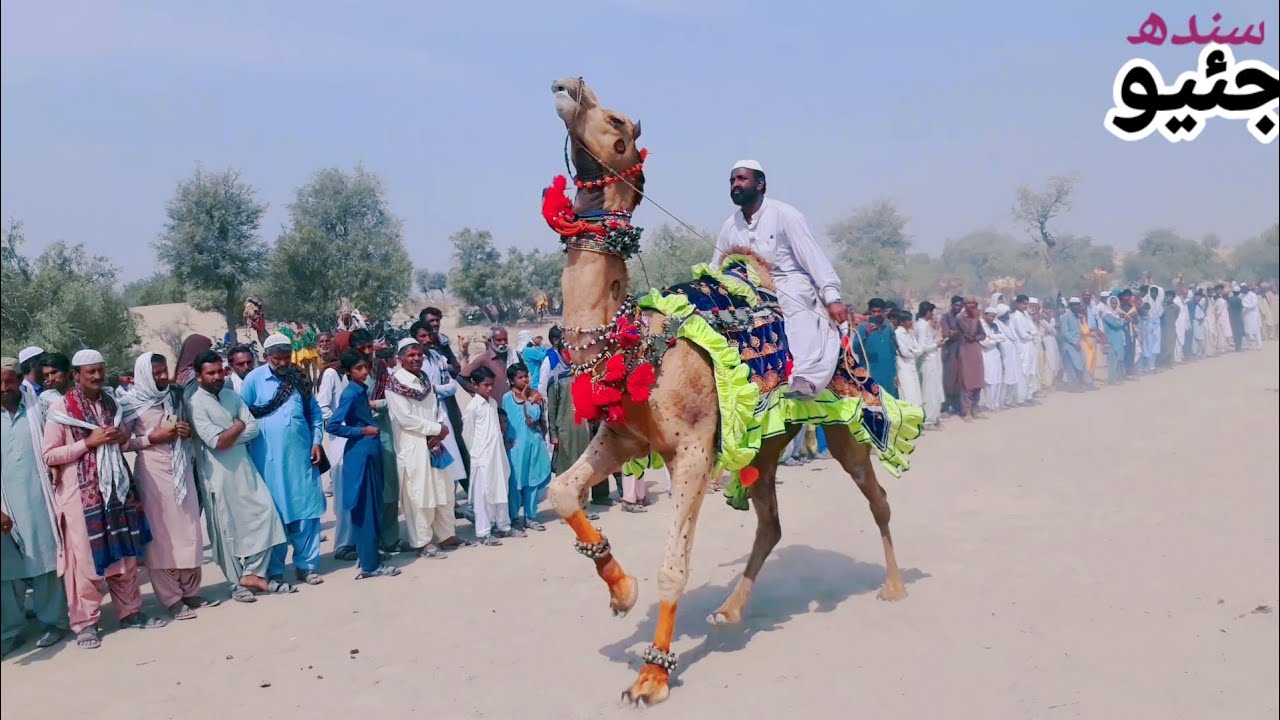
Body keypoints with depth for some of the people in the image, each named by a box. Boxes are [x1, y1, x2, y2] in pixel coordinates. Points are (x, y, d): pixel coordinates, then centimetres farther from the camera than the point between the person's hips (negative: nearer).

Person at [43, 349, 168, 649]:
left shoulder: (111, 403, 11)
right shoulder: (60, 410, -7)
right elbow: (49, 456, -10)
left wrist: (123, 439, -1)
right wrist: (88, 442, -17)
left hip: (115, 487, 6)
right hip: (80, 492, -5)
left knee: (125, 553, 10)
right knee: (85, 557, -1)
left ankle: (130, 611, 21)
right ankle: (85, 622, 8)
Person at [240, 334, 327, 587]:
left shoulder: (300, 378, 7)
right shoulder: (254, 379, -3)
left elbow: (314, 411, 12)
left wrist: (317, 441, 4)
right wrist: (250, 442, -1)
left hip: (301, 455, 3)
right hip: (268, 458, -3)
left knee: (307, 510, 4)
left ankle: (306, 565, 14)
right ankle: (274, 570, 15)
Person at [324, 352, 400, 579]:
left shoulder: (361, 390, 11)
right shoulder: (351, 393, -15)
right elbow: (331, 425, -21)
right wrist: (363, 431, -16)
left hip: (369, 451, 9)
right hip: (360, 453, -9)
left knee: (371, 507, 15)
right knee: (365, 509, -3)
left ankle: (368, 555, 25)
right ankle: (370, 564, 3)